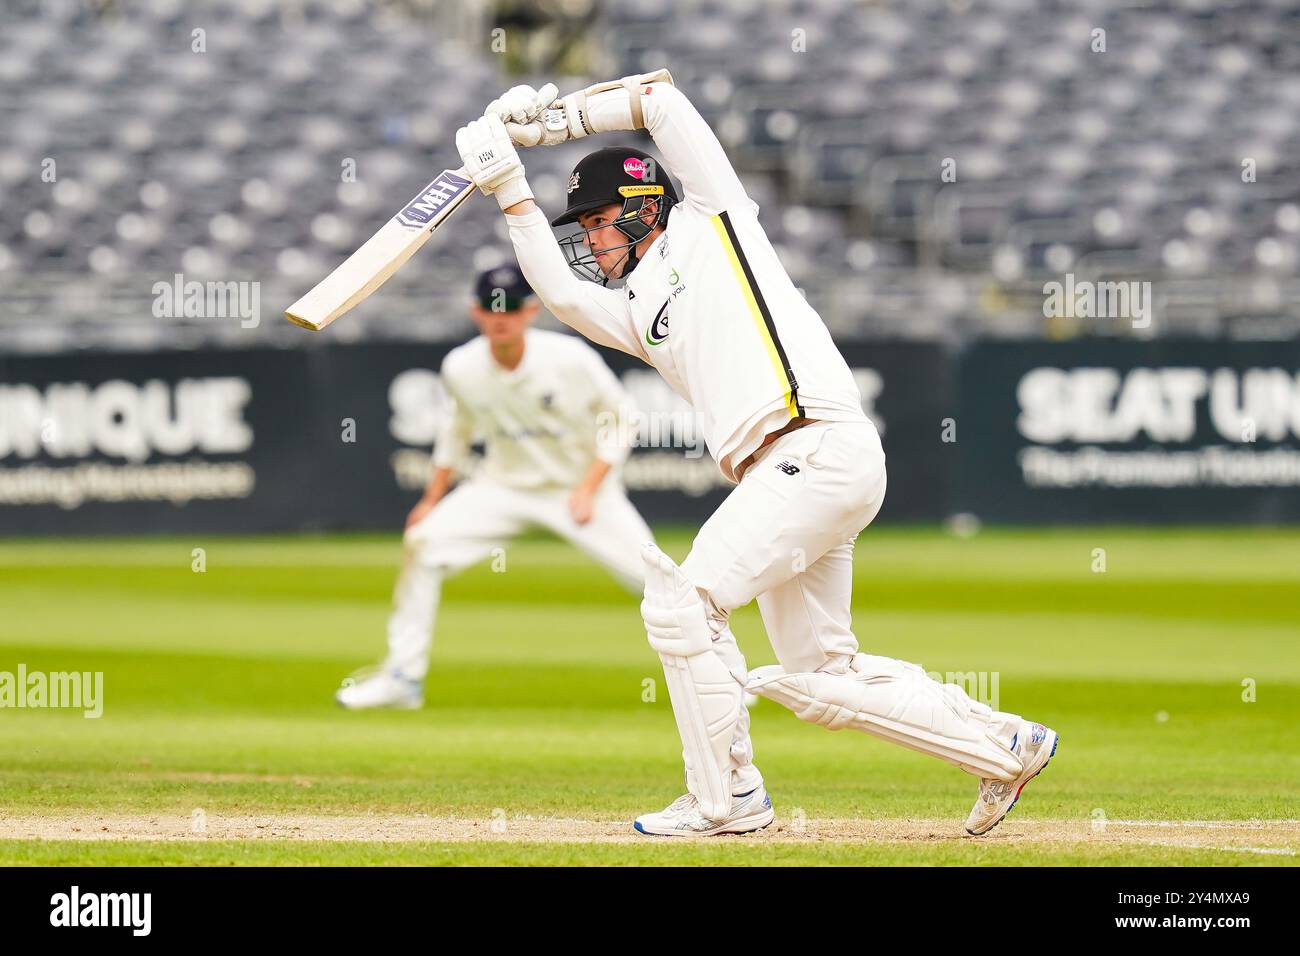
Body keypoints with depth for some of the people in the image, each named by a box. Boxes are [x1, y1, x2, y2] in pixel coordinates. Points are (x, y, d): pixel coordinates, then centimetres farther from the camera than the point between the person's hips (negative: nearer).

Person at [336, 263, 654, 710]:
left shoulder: (570, 359, -23)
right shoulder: (461, 368, -13)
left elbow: (619, 417, -10)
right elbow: (458, 427, 7)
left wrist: (589, 489, -18)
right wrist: (432, 499, 9)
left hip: (580, 485, -2)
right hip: (505, 484, 3)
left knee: (649, 573, -13)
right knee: (424, 542, -14)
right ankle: (402, 676, -4)